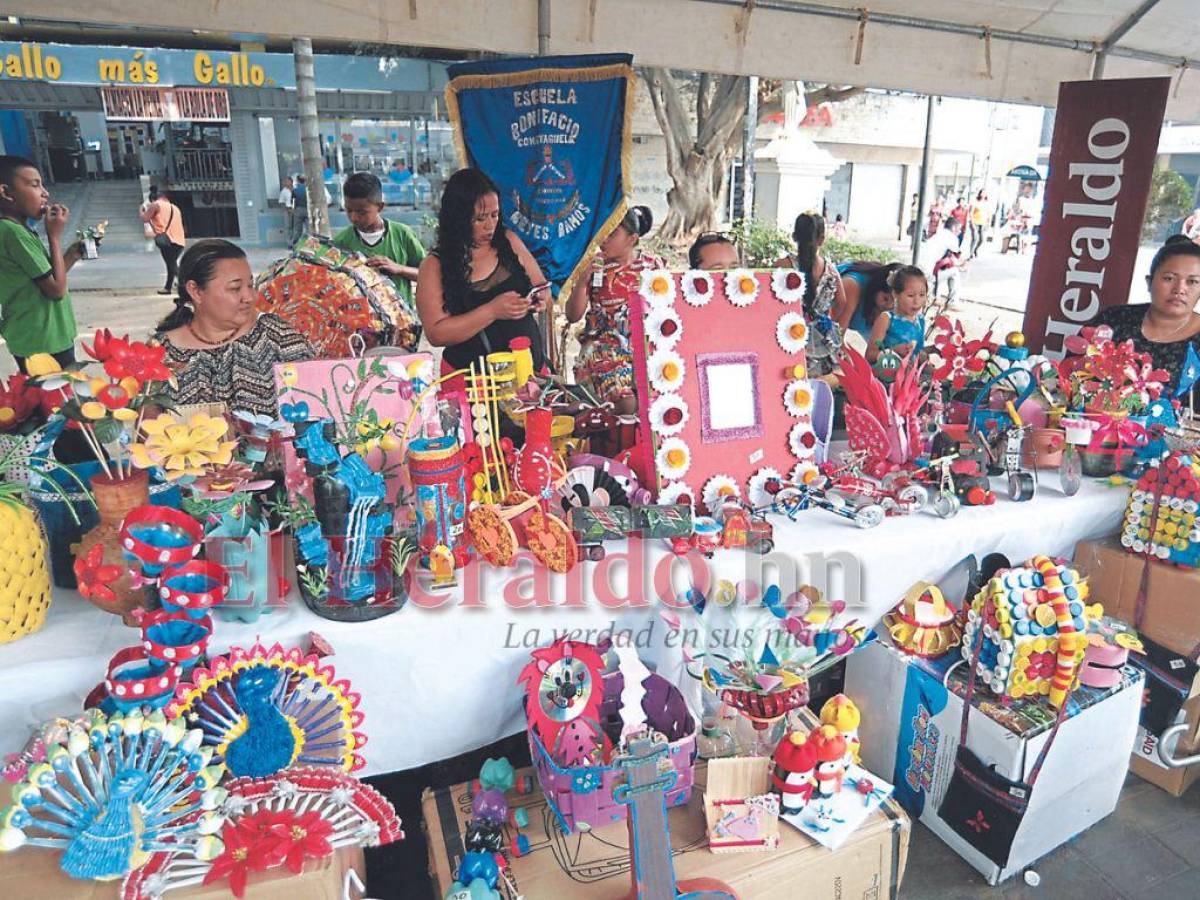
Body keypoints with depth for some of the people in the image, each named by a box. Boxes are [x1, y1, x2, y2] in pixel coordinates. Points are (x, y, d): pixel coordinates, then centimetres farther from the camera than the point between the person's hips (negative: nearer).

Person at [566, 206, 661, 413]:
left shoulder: (653, 265, 7)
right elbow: (572, 316, 2)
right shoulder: (594, 266, 4)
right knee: (626, 403, -26)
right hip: (604, 347, -2)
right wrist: (583, 281, -11)